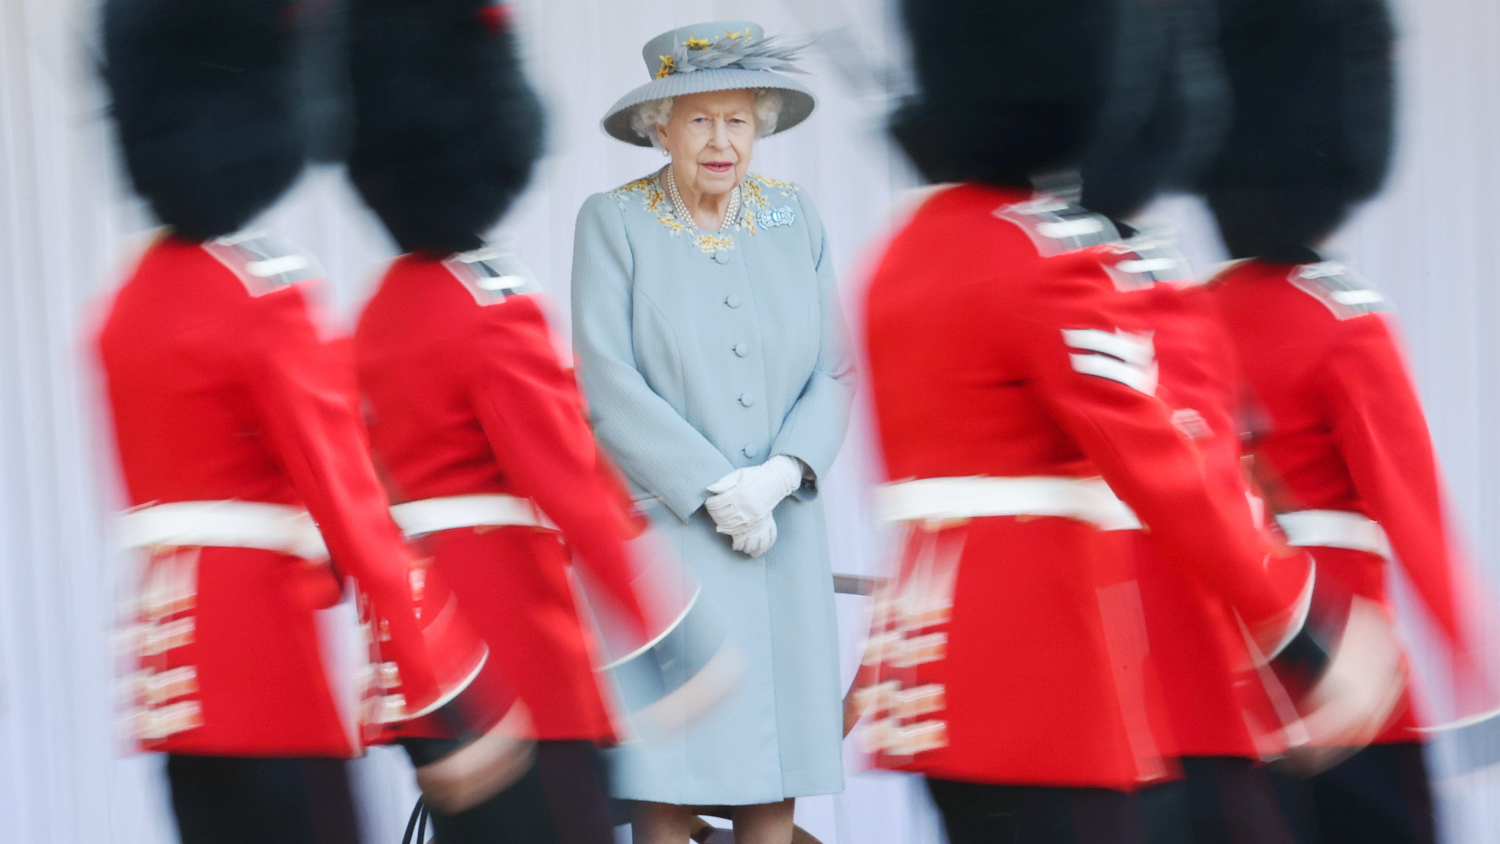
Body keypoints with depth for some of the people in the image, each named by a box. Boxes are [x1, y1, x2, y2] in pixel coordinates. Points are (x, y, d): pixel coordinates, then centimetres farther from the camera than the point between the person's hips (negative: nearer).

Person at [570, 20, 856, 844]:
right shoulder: (613, 221, -1)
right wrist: (715, 489, -14)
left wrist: (781, 474, -11)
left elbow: (834, 372, 5)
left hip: (783, 534, 3)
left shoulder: (795, 217, 9)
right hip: (666, 530, -3)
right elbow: (608, 384, -9)